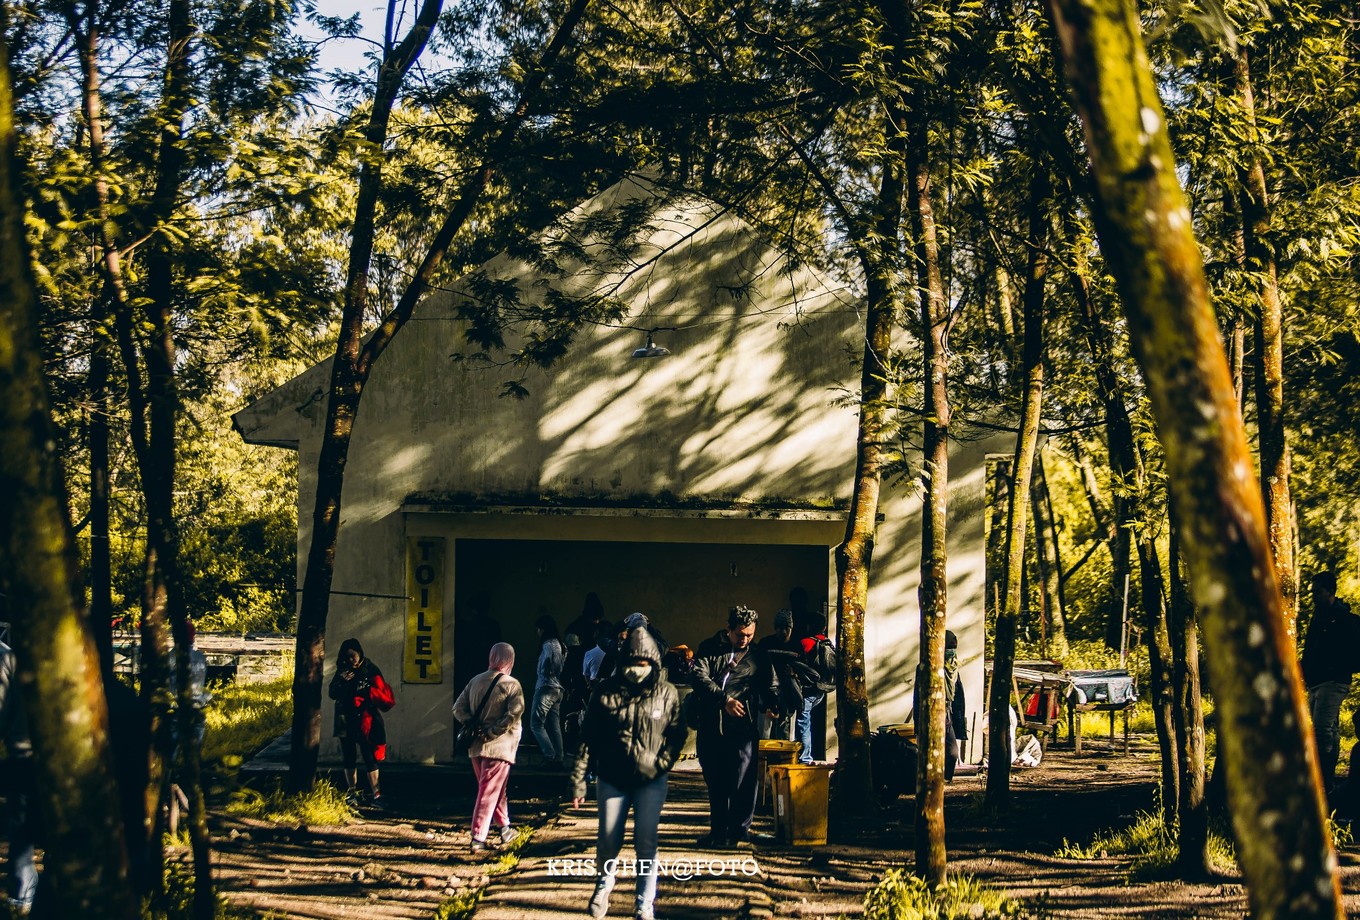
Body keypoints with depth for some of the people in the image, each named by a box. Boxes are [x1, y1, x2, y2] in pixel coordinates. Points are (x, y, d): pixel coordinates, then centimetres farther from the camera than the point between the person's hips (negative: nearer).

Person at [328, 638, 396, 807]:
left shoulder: (370, 670, -3)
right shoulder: (342, 670, 8)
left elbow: (380, 692, -4)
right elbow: (333, 693, 3)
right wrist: (342, 681, -12)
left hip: (365, 720, -4)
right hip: (346, 720, 4)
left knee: (369, 757, -8)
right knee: (349, 758, 9)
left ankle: (375, 794, -8)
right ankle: (352, 793, 19)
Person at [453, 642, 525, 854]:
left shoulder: (475, 681, 7)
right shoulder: (512, 685, -10)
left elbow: (458, 707, 4)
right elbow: (514, 715, -20)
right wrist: (492, 733, -13)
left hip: (476, 747, 6)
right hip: (499, 747, -6)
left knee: (495, 789, 20)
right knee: (489, 792, -3)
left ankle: (505, 828, 34)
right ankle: (478, 838, -6)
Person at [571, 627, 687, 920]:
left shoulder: (667, 694, -5)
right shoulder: (606, 692, -6)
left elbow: (678, 733, 5)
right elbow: (587, 738, -4)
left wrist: (663, 763, -10)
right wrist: (578, 780, -7)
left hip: (651, 781, 0)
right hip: (612, 779, 0)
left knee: (646, 844, -4)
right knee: (608, 841, 6)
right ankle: (603, 883, 37)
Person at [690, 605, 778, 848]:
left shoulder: (758, 658, 15)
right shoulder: (711, 650, 9)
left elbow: (769, 687, 18)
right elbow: (699, 677, -5)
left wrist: (771, 705, -6)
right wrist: (724, 700, -16)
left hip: (742, 728, 0)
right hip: (710, 728, 1)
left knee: (743, 781, -6)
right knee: (714, 782, 9)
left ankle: (740, 831, 4)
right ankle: (718, 830, 21)